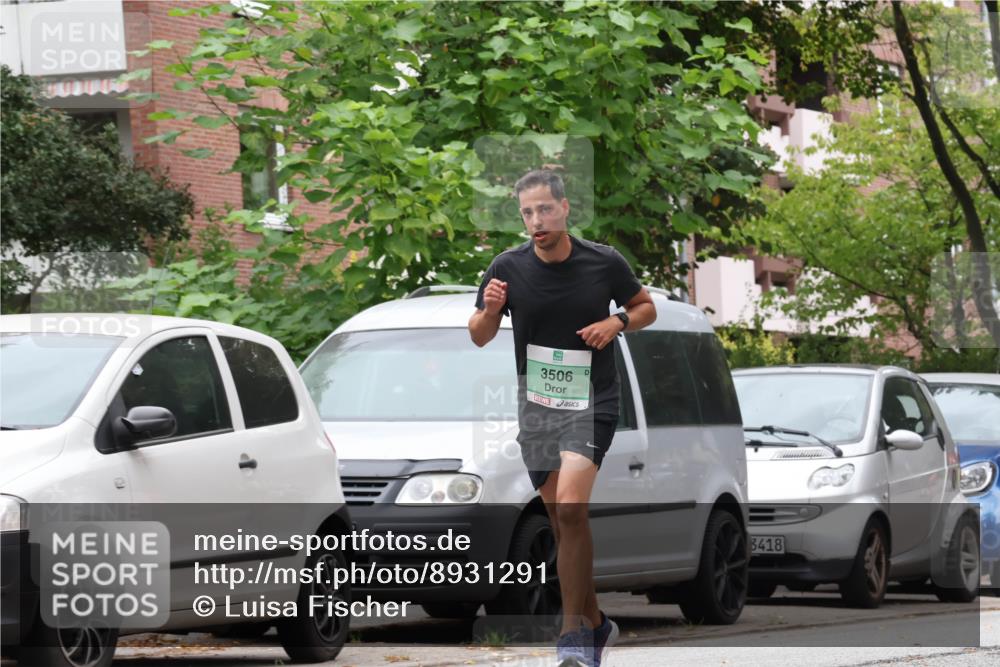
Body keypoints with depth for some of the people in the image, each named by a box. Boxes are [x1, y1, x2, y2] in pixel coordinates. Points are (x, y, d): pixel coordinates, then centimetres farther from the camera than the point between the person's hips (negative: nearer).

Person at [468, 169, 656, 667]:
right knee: (561, 521, 8)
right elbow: (479, 336, 5)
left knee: (570, 507, -21)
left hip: (592, 402, -3)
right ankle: (595, 622, 26)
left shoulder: (605, 262, -6)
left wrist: (617, 322, -11)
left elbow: (646, 307, 10)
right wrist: (489, 310, -17)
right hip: (536, 405, 3)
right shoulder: (508, 268, -4)